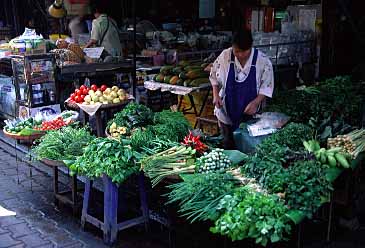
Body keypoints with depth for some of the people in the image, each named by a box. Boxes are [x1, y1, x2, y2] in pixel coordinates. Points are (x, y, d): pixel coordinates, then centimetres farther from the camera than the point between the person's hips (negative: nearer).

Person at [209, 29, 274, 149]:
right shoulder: (225, 56, -11)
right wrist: (216, 95, -8)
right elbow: (214, 77, 4)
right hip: (227, 112, 1)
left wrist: (255, 102, -23)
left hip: (250, 114, -1)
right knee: (228, 146, 14)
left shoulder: (263, 61, -15)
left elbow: (267, 86, -9)